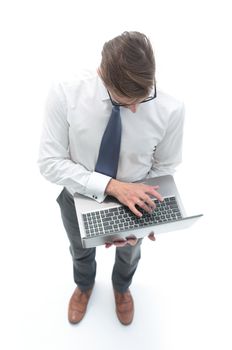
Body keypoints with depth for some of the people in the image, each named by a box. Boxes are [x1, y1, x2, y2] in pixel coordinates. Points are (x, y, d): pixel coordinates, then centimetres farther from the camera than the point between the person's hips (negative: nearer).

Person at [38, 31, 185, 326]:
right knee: (81, 251, 33)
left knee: (128, 254, 33)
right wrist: (111, 185, -36)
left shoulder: (170, 110, -30)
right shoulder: (65, 94, -32)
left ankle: (121, 288, 73)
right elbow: (50, 163, -25)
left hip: (131, 204, 1)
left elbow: (163, 169, -14)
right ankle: (84, 286, 73)